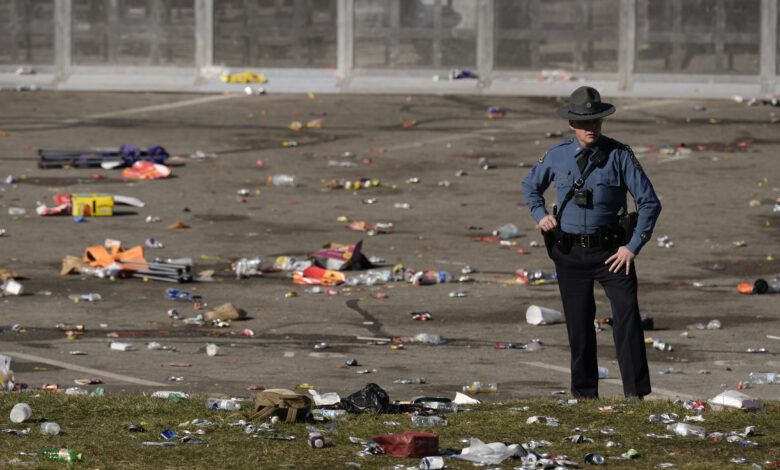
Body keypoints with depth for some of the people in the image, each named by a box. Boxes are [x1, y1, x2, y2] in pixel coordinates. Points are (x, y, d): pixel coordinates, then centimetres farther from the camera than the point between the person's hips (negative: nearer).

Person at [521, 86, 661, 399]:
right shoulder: (558, 155, 2)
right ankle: (584, 395, 20)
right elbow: (531, 186, 23)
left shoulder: (619, 156, -6)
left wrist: (633, 247, -10)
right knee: (579, 326, 7)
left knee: (627, 316, -16)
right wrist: (540, 215, 4)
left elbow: (649, 203, -4)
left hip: (611, 252, -2)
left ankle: (636, 393, -15)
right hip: (570, 253, 2)